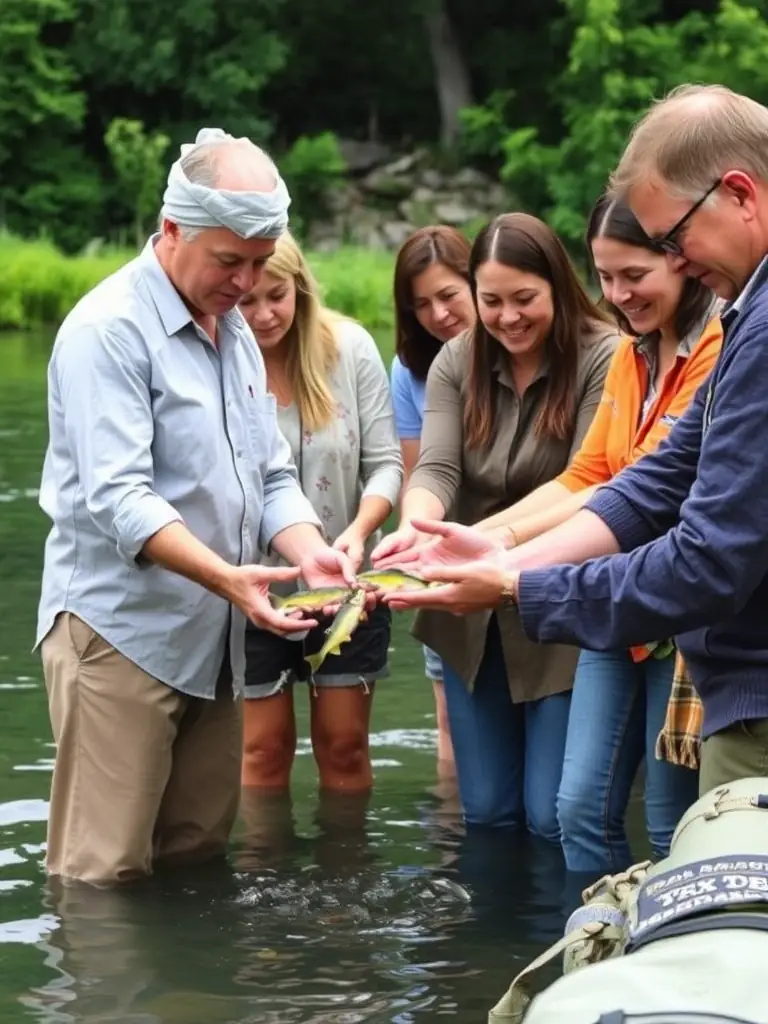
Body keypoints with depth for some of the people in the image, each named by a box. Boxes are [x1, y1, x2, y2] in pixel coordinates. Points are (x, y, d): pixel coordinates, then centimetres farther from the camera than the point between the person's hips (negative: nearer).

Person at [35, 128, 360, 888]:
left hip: (212, 638, 8)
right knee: (104, 877, -8)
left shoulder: (234, 331, 14)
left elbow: (271, 476, 13)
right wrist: (227, 578, -35)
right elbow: (117, 496, -23)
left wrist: (309, 554, -8)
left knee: (196, 860, 10)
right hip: (121, 632, -8)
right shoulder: (109, 330, -14)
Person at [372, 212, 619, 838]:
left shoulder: (603, 358, -12)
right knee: (486, 812, 12)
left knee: (553, 819, -4)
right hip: (473, 616, 5)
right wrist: (415, 528, -31)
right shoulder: (456, 363, 3)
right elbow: (436, 467, -9)